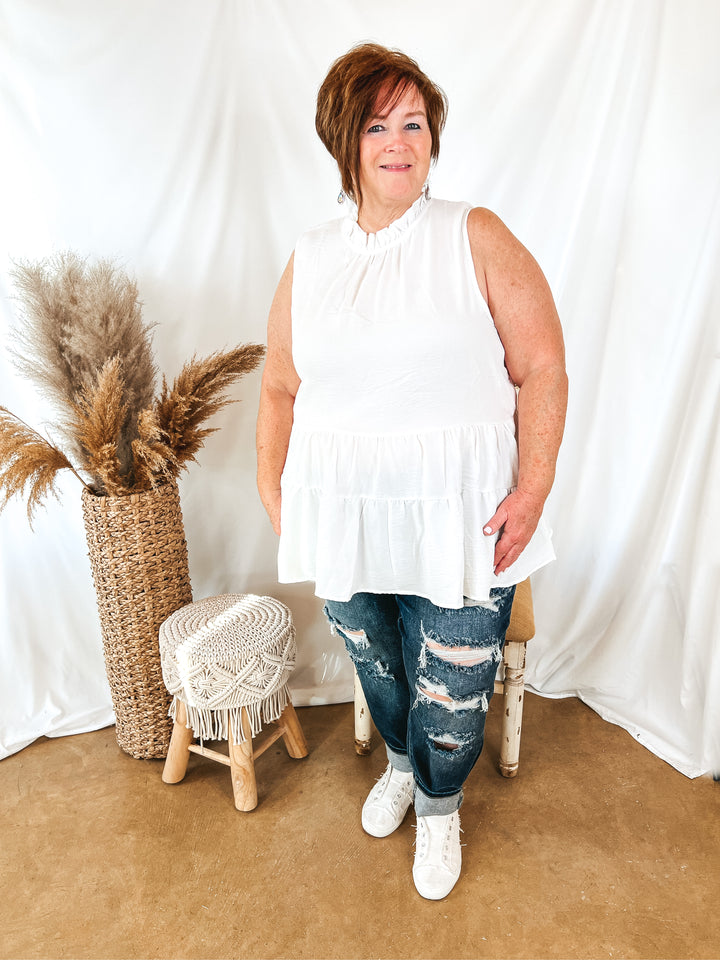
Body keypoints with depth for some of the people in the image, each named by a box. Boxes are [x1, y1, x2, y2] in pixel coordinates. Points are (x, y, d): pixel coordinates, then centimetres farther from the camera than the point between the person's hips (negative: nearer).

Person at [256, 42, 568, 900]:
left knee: (452, 691, 9)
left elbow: (542, 370, -5)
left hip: (461, 519, -2)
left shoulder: (476, 237, -2)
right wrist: (272, 492, 4)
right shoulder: (309, 259, 8)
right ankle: (401, 761, 55)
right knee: (376, 667, 21)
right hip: (343, 519, 3)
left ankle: (439, 805, 44)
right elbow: (280, 389, 11)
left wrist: (532, 489, -13)